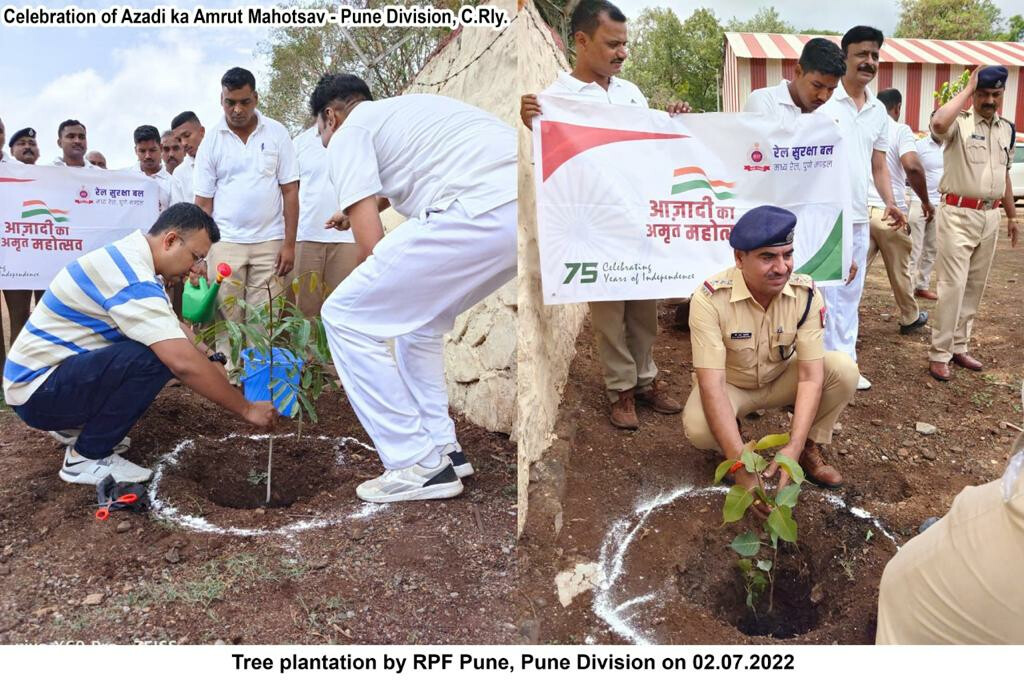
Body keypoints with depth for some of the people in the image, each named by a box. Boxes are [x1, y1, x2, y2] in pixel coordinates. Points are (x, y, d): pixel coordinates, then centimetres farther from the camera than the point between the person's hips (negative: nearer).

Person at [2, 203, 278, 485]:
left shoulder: (129, 256, 4)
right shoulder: (133, 279, -27)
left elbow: (175, 327, 12)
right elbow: (184, 363, -35)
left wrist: (213, 362, -2)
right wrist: (247, 409, -27)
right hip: (37, 390, -10)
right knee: (153, 359, -28)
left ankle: (77, 424, 16)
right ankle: (87, 458, -10)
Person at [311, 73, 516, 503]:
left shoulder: (348, 134, 10)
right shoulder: (404, 109, 35)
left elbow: (370, 243, 1)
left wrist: (370, 292, 20)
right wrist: (356, 208, 69)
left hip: (480, 212, -9)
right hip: (532, 209, 9)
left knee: (346, 317, 3)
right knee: (417, 316, 28)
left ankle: (418, 467, 5)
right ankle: (441, 448, 27)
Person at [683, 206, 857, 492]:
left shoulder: (806, 293, -22)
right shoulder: (710, 298, -31)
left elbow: (810, 376, -23)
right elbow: (712, 384, -35)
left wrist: (794, 448, -36)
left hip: (782, 379, 3)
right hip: (730, 385, -3)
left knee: (843, 368, -23)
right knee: (698, 427, -34)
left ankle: (809, 447, 1)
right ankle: (730, 450, 4)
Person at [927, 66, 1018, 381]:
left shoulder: (1007, 129, 12)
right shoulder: (959, 123, -8)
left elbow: (1004, 175, 21)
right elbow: (938, 123, -34)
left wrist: (1012, 215, 22)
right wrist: (967, 88, -20)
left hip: (990, 216, 7)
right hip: (958, 214, -7)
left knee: (975, 286, 12)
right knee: (953, 285, -9)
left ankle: (959, 347, 23)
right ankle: (939, 354, -1)